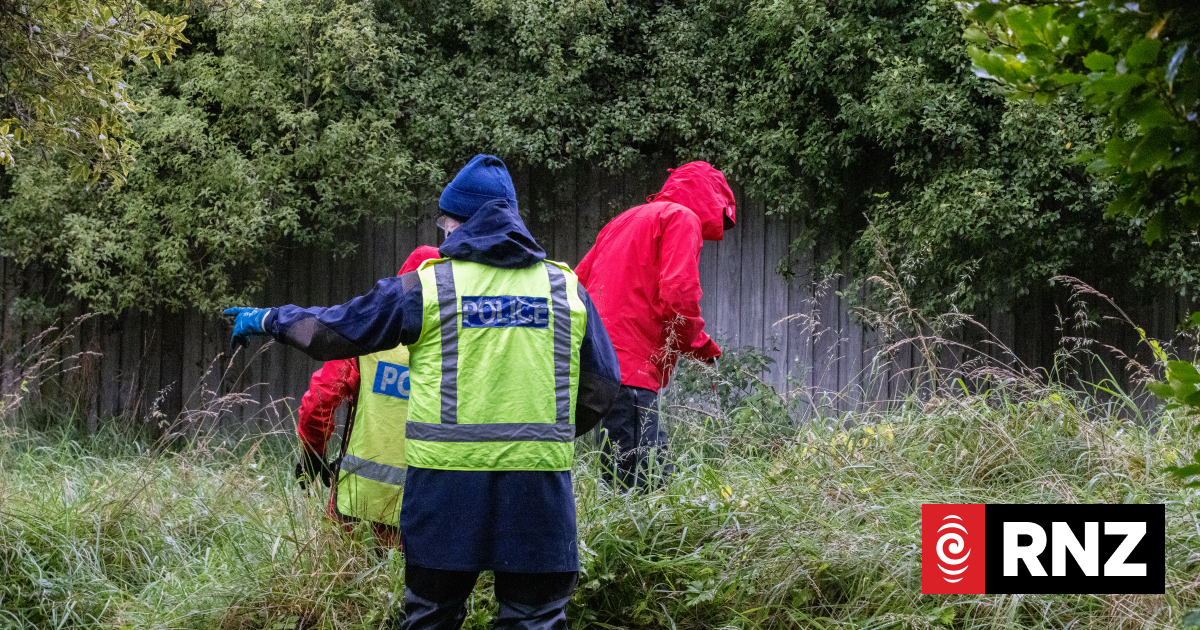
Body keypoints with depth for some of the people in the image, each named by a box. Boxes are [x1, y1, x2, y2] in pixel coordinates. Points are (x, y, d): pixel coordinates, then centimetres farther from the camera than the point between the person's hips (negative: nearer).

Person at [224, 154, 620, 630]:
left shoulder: (427, 286, 1)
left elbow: (333, 331, 8)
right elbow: (603, 386, 12)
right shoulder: (567, 288, 8)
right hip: (540, 482, 1)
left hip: (448, 478, -1)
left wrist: (269, 320, 26)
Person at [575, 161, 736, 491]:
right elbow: (677, 294, -12)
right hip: (631, 365, -9)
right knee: (644, 487, -14)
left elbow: (579, 282, 25)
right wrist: (700, 347, 4)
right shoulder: (683, 218, 1)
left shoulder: (625, 220, 27)